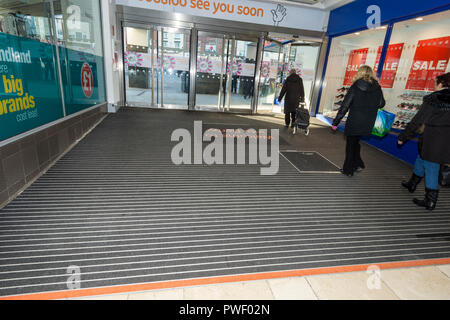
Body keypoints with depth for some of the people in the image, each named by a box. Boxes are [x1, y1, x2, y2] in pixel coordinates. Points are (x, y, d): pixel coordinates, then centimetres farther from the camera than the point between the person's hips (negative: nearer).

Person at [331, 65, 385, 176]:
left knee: (351, 145, 9)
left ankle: (348, 170, 16)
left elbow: (344, 106, -14)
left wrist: (335, 122, -10)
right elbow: (381, 104, 13)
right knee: (355, 142, 24)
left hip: (354, 122, -4)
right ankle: (357, 164, 23)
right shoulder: (377, 88, 0)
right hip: (368, 124, 4)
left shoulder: (355, 87, -12)